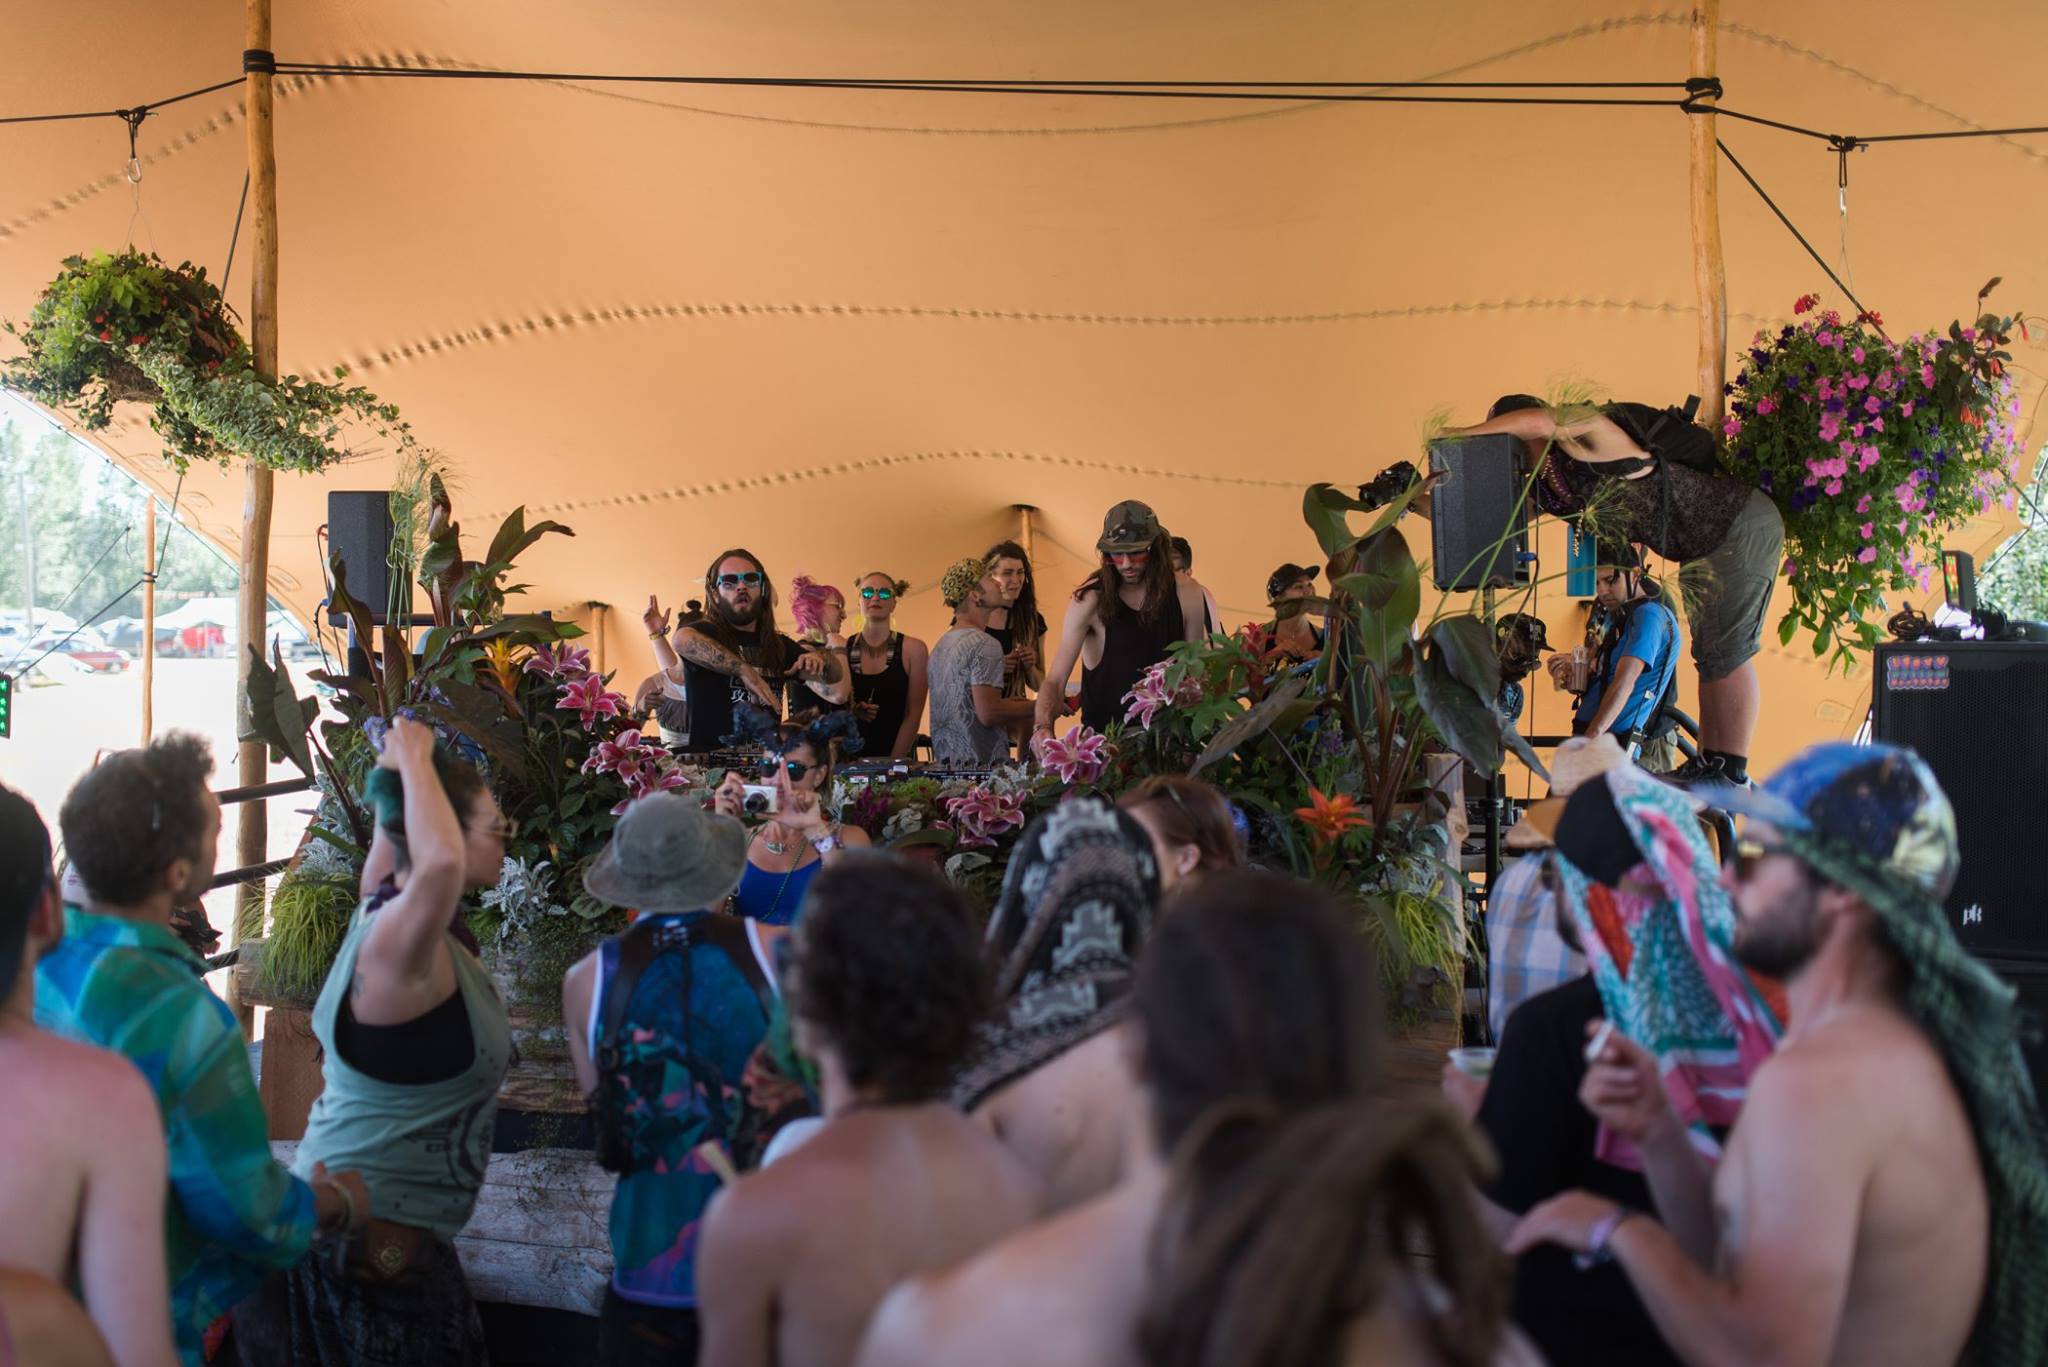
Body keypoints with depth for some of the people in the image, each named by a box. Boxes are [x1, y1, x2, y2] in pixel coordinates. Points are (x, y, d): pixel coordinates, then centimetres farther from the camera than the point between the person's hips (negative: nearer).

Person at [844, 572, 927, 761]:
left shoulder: (913, 649, 0)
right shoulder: (842, 648, 5)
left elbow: (913, 715, -3)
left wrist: (892, 763, -10)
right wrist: (851, 711, -9)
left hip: (897, 756, -1)